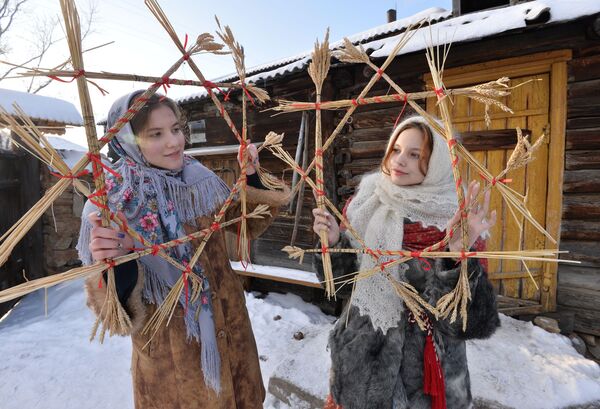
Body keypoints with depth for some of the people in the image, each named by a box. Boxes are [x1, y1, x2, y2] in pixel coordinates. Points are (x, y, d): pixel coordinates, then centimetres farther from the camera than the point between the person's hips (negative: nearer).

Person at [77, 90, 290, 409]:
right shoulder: (111, 205, -18)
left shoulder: (199, 179, -7)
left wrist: (252, 177, -10)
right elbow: (119, 310, -18)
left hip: (228, 325, 4)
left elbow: (248, 224, 5)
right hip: (169, 348, -3)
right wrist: (113, 264, -40)